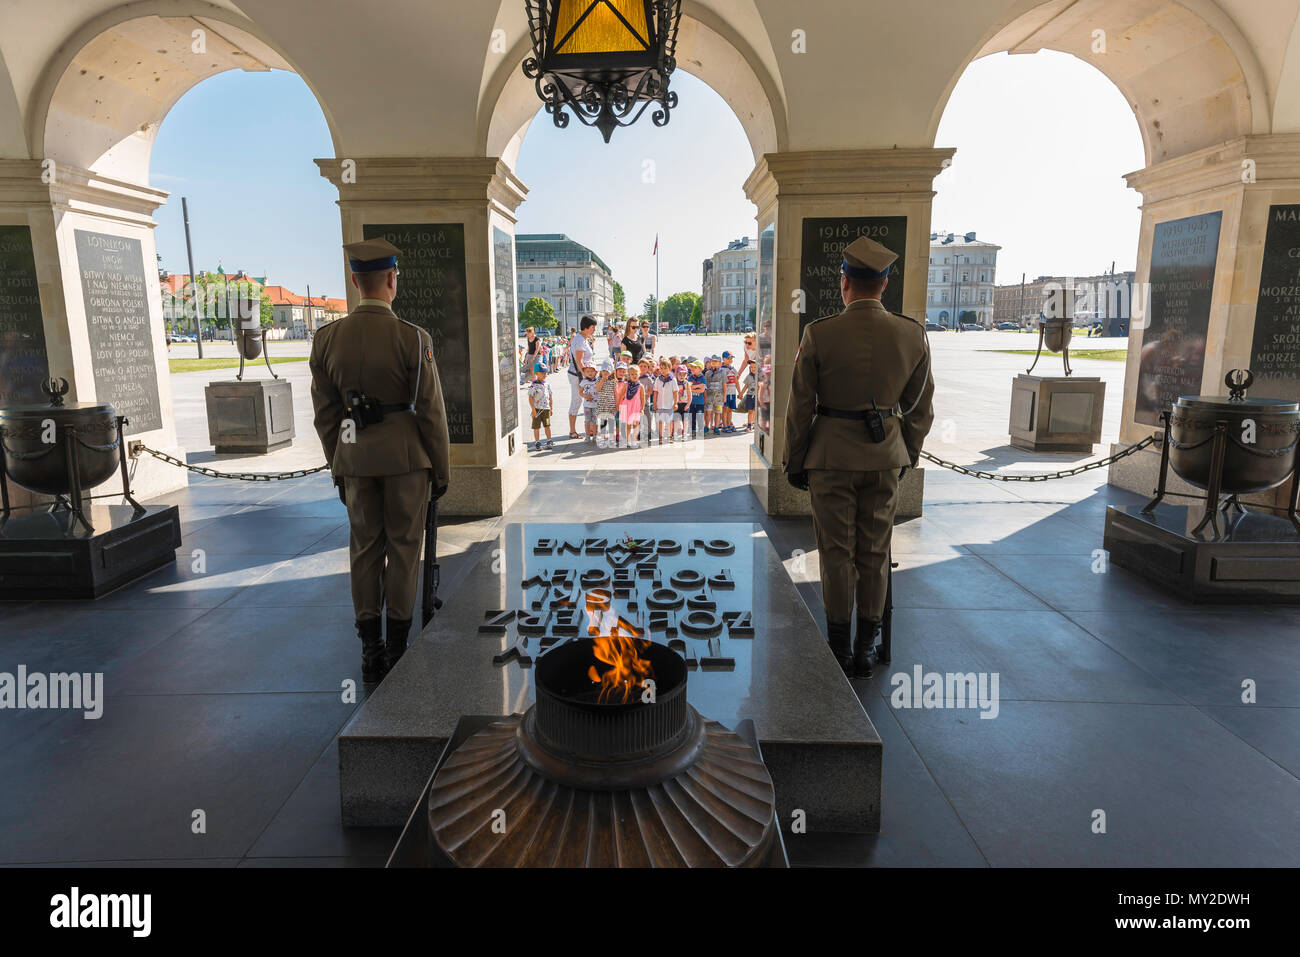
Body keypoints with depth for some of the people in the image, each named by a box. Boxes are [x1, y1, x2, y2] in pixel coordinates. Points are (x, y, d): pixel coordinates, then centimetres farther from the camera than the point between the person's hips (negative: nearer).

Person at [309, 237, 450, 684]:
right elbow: (431, 411, -11)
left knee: (365, 546, 12)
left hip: (354, 456, 4)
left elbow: (325, 413, 4)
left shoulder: (327, 338, -1)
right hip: (405, 454, -3)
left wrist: (338, 467, 15)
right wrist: (442, 469, 0)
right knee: (403, 546, 8)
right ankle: (398, 646, 15)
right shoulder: (412, 338, -14)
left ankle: (370, 650, 17)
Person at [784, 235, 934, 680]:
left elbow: (800, 406, -8)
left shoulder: (819, 333, -13)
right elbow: (920, 406, 5)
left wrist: (794, 461, 3)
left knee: (837, 552, 8)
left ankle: (839, 650, 17)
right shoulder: (913, 334, -3)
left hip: (832, 455, -3)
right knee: (875, 552, 12)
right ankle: (866, 649, 22)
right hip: (886, 456, 3)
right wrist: (907, 456, 18)